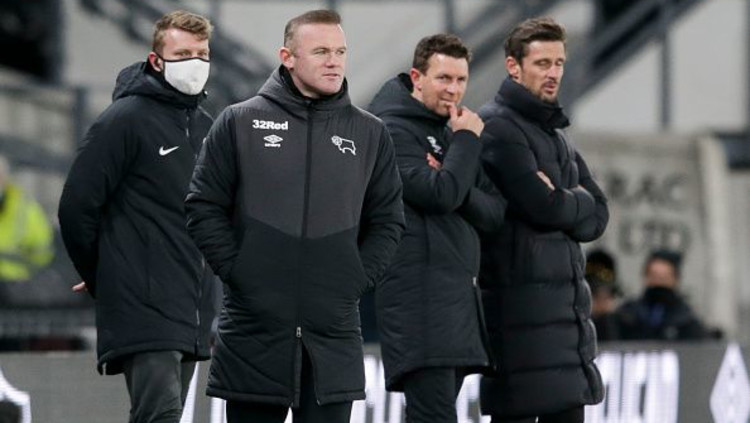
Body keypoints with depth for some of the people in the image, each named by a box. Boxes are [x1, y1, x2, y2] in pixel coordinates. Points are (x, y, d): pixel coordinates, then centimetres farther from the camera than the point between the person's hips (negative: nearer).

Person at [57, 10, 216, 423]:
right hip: (143, 310, -7)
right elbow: (76, 207, -8)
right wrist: (103, 280, 2)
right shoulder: (125, 120, -7)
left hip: (191, 312, 7)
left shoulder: (205, 126, 14)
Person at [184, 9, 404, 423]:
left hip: (334, 335, 2)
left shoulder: (370, 133, 9)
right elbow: (204, 207, 2)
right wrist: (236, 271, -6)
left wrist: (356, 280, 0)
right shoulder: (239, 122, 2)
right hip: (254, 331, -2)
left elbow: (387, 222, 12)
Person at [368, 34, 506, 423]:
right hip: (418, 297, -9)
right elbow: (441, 194, -20)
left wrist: (457, 187, -7)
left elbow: (494, 213, 13)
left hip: (459, 295, 9)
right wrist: (467, 140, -7)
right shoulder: (394, 129, -6)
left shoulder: (451, 133, 20)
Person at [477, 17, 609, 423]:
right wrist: (577, 202, 2)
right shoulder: (499, 126, -9)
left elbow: (597, 218, 12)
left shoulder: (556, 134, 19)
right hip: (519, 301, -9)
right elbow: (543, 206, -18)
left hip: (568, 299, 9)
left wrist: (560, 201, -7)